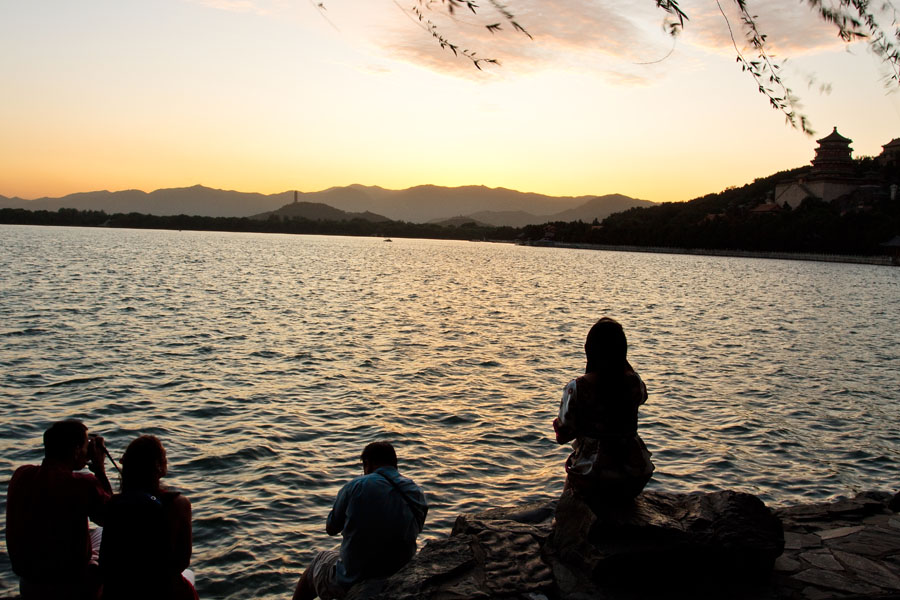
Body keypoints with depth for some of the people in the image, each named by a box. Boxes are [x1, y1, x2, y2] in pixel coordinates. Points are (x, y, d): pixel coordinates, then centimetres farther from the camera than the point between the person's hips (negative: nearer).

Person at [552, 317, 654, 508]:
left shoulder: (576, 388, -19)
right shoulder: (634, 383, -10)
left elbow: (563, 436, -12)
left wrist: (557, 422, 10)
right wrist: (619, 358, 7)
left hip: (592, 483, -3)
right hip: (635, 481, 3)